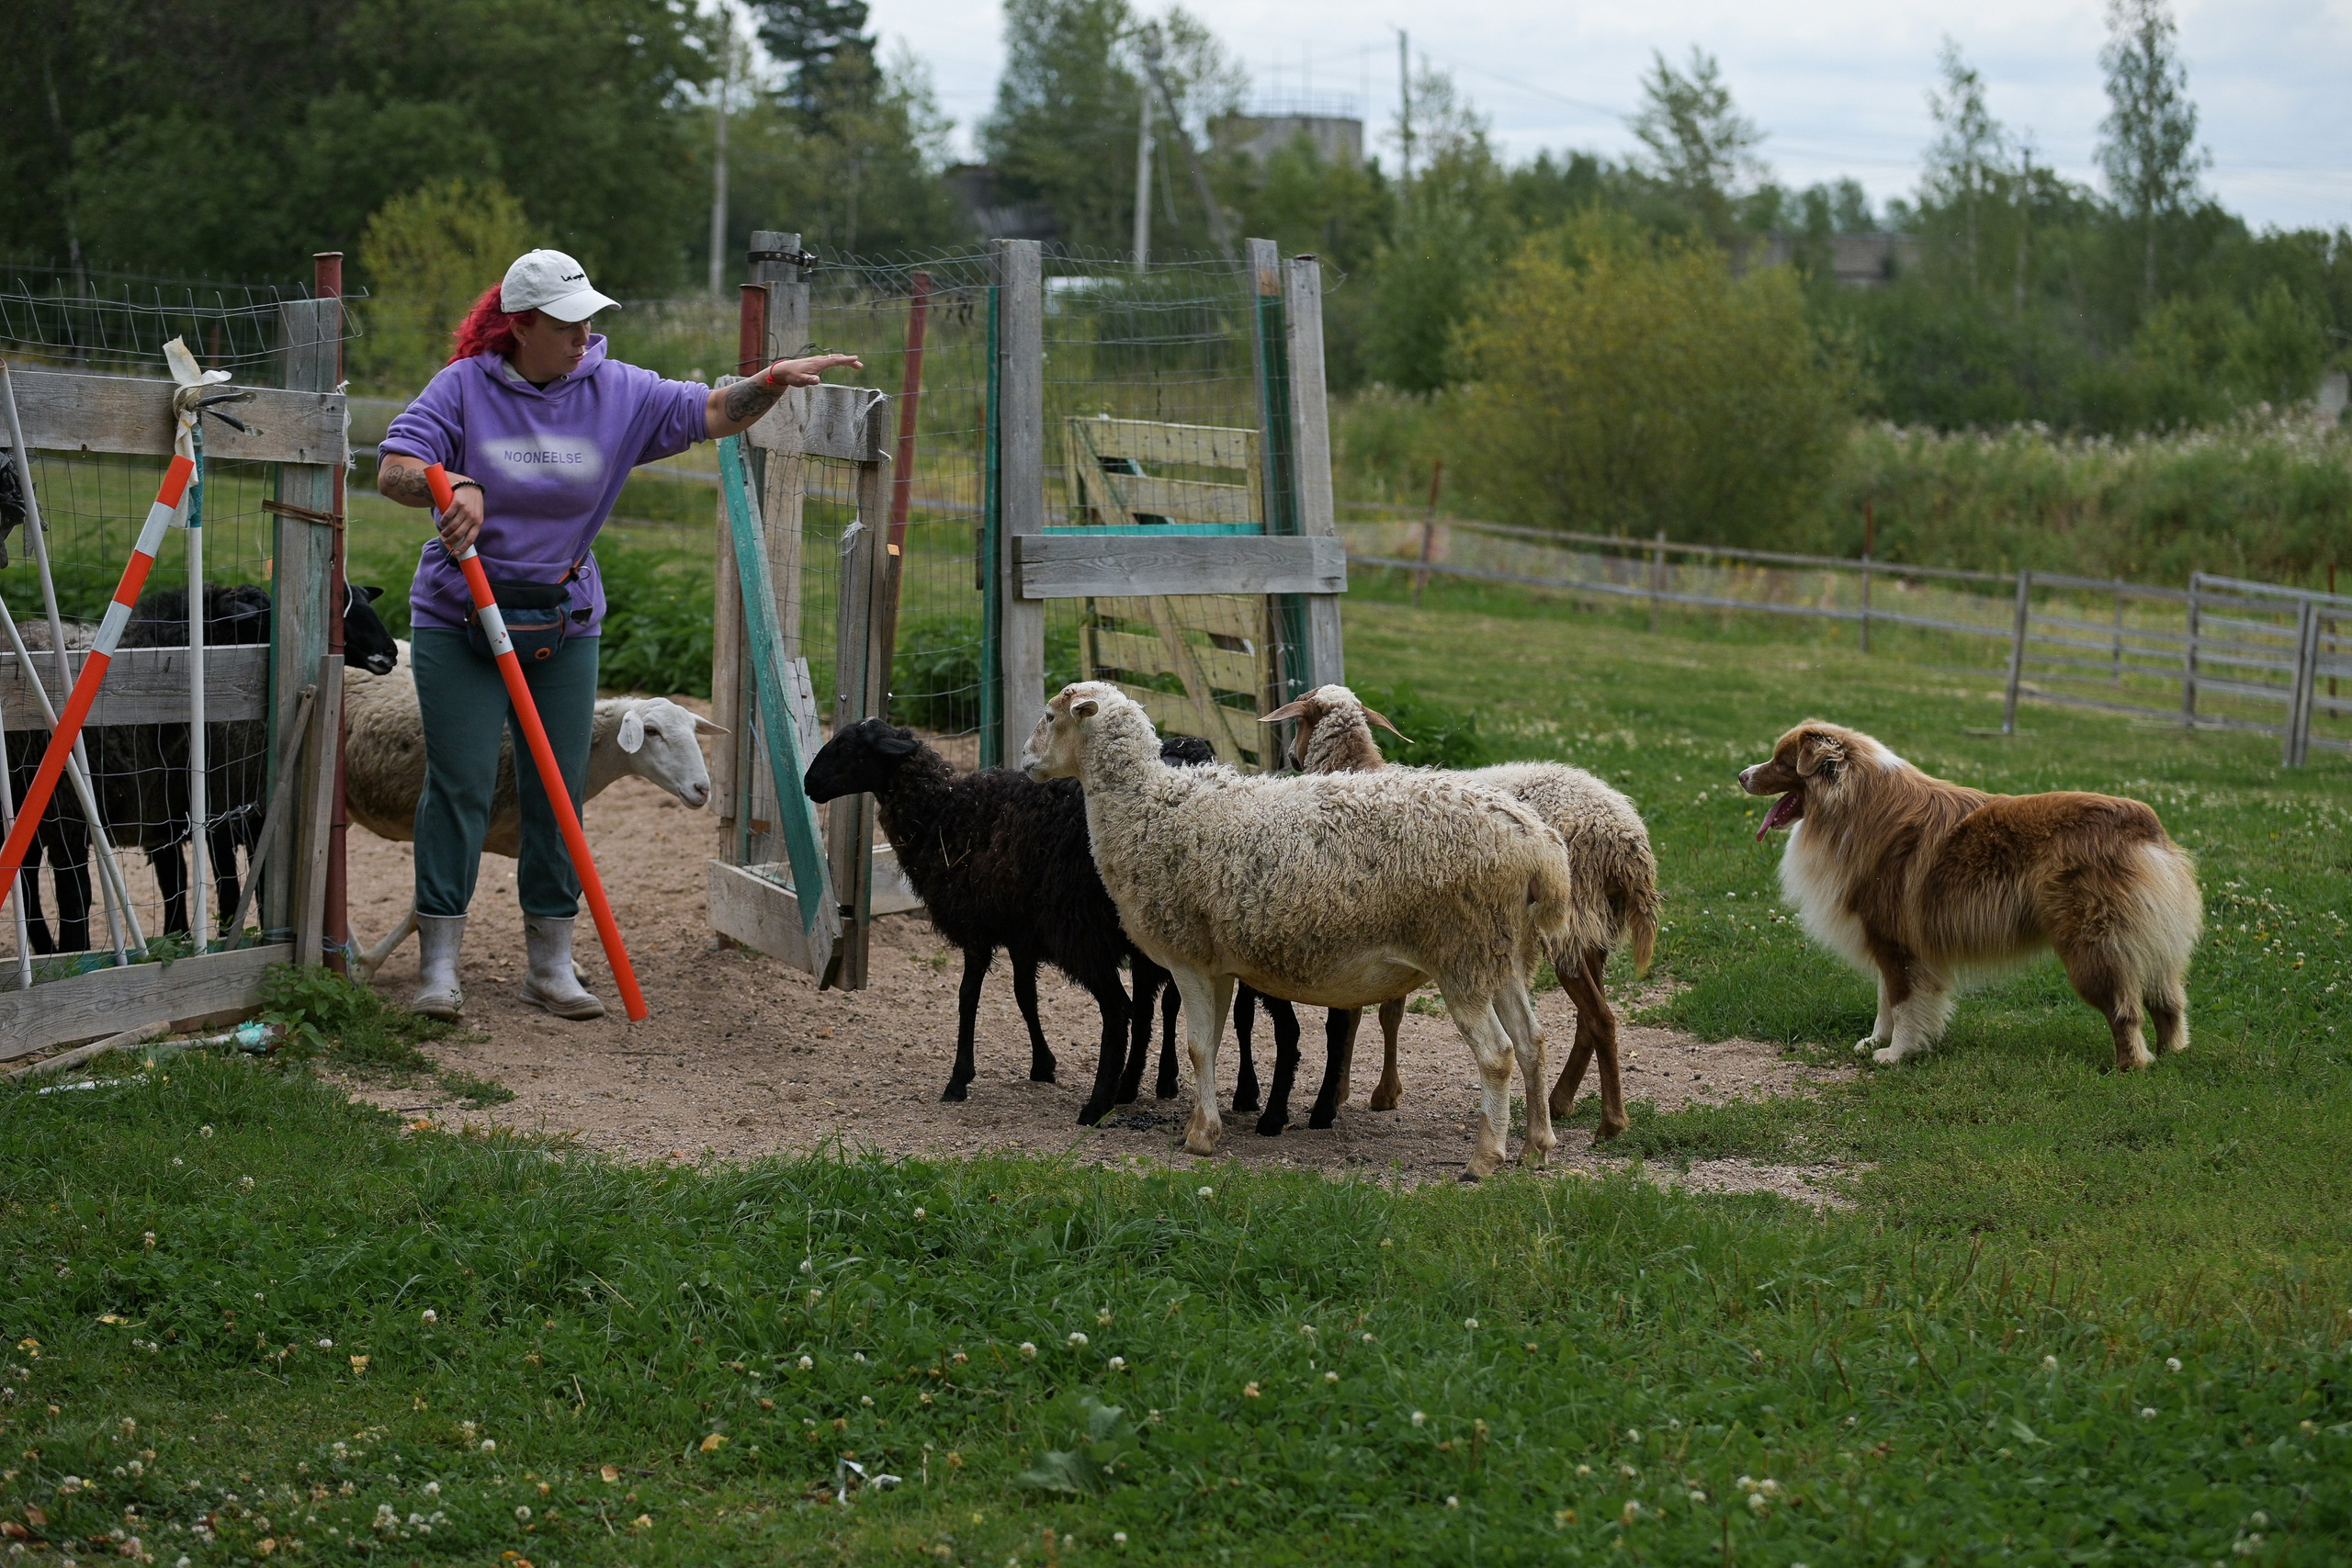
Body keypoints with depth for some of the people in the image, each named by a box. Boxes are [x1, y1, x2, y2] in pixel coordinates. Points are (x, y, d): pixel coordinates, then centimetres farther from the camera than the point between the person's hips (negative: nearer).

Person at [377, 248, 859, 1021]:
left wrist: (772, 380, -20)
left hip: (564, 621, 3)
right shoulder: (465, 387, -8)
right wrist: (452, 484, -33)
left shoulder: (616, 392, 0)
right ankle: (438, 964, 0)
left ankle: (551, 964, 13)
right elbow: (393, 470, -14)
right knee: (461, 783, -6)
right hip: (459, 615, -3)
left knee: (558, 789, 4)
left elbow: (713, 414, -3)